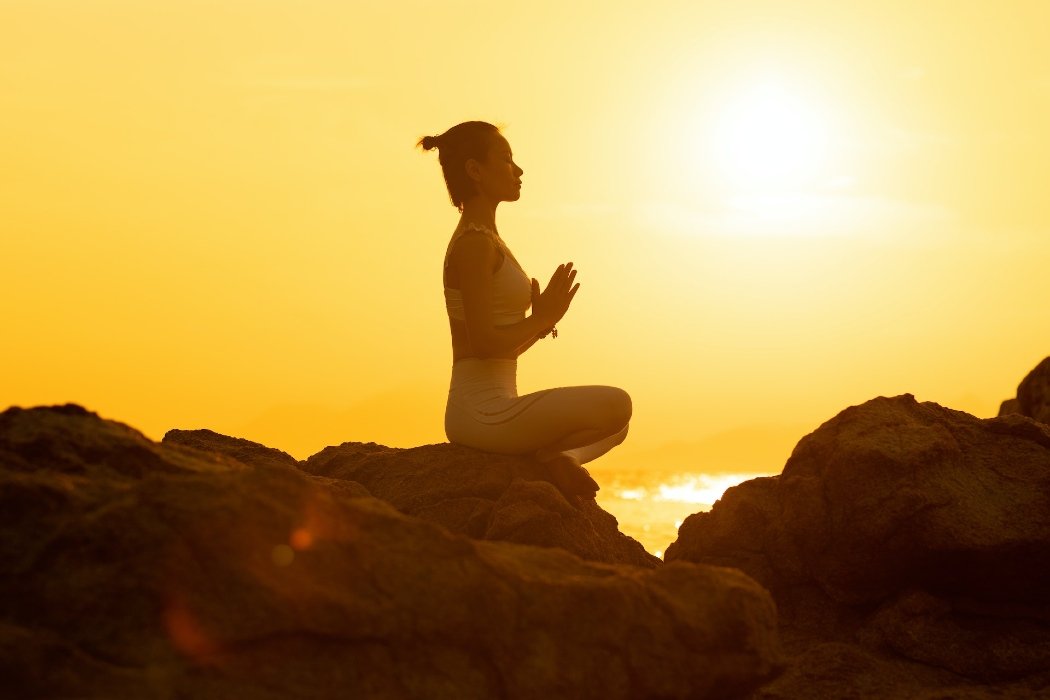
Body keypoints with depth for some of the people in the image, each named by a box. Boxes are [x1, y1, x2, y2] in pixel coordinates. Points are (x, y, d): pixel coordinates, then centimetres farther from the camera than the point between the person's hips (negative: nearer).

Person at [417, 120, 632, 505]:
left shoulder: (487, 241, 18)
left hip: (489, 412, 10)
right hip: (482, 411, -10)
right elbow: (483, 344, -20)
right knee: (616, 405, -21)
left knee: (614, 428, 20)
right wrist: (542, 318, -6)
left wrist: (540, 324, 6)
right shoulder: (475, 242, -12)